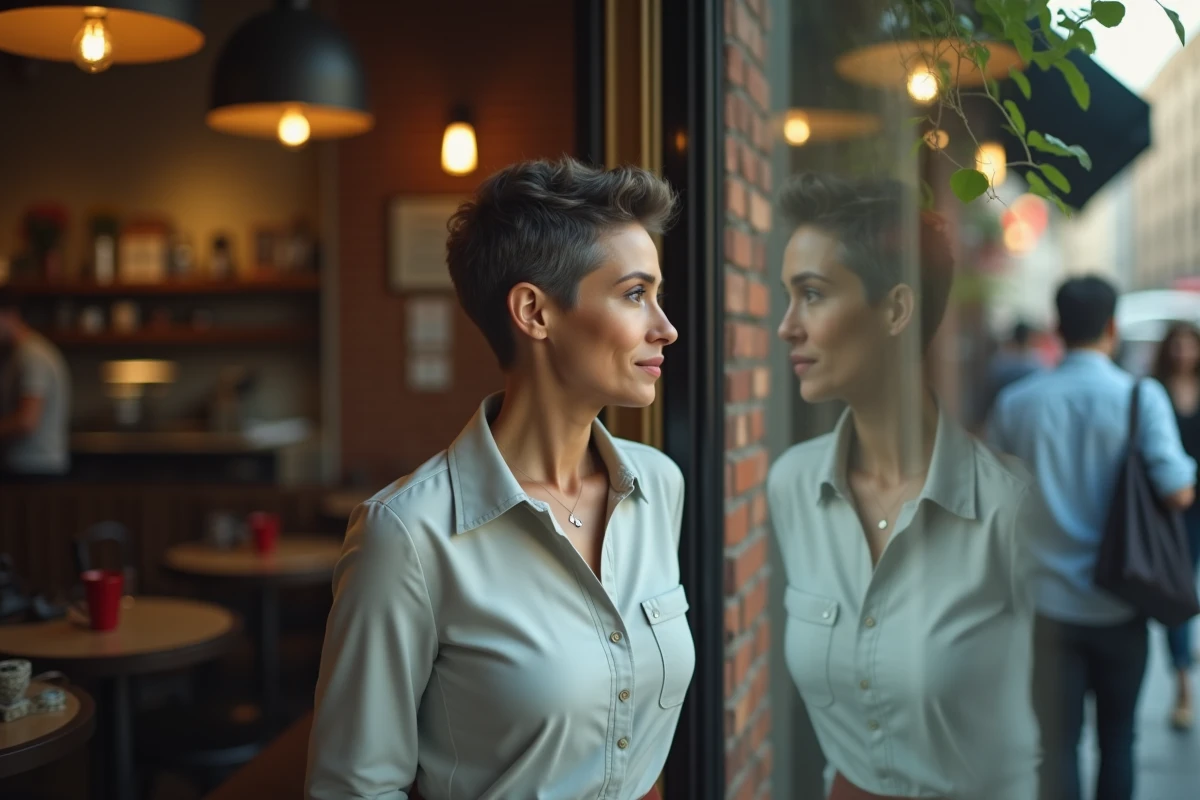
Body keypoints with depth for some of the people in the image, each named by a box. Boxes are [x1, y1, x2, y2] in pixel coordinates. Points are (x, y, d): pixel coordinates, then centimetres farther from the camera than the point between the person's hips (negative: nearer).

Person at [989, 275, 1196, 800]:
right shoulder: (1141, 397, -9)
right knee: (1117, 738, 16)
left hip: (1049, 603, 1)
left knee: (1057, 742, 7)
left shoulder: (1015, 403, -2)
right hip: (1119, 603, 0)